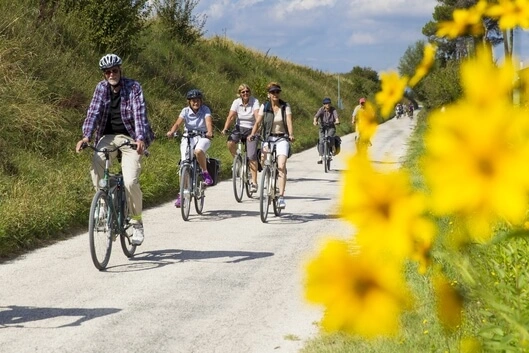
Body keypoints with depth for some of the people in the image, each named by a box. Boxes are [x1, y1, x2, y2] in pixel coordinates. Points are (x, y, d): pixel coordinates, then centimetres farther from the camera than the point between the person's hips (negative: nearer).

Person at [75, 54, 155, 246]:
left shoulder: (133, 87, -8)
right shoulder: (101, 88, 3)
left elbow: (139, 113, -19)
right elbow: (93, 112, -6)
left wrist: (140, 139, -34)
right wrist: (86, 136, -22)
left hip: (130, 138, -3)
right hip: (108, 136, 3)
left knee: (130, 182, -18)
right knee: (96, 164, -27)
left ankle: (137, 222, 3)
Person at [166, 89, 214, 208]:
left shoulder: (205, 110, -5)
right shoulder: (185, 111, -2)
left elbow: (208, 122, -22)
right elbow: (178, 123, -17)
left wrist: (209, 132, -43)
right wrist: (171, 132, -37)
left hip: (202, 137, -2)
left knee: (198, 151, -37)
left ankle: (205, 172, -11)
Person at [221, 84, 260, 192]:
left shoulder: (255, 102, -10)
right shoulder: (236, 102, -4)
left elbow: (257, 115, -24)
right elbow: (231, 116, -14)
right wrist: (225, 129, -29)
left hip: (251, 130, -2)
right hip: (239, 128, 2)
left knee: (252, 156, -14)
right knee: (230, 142, -30)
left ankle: (254, 182, -6)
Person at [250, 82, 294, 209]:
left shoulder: (285, 106, -1)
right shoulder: (264, 107, 2)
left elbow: (289, 122, -12)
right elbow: (258, 122, -6)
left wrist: (291, 135, -30)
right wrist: (252, 134, -23)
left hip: (282, 138, -2)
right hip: (268, 138, 2)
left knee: (281, 165, -19)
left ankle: (281, 196, -24)